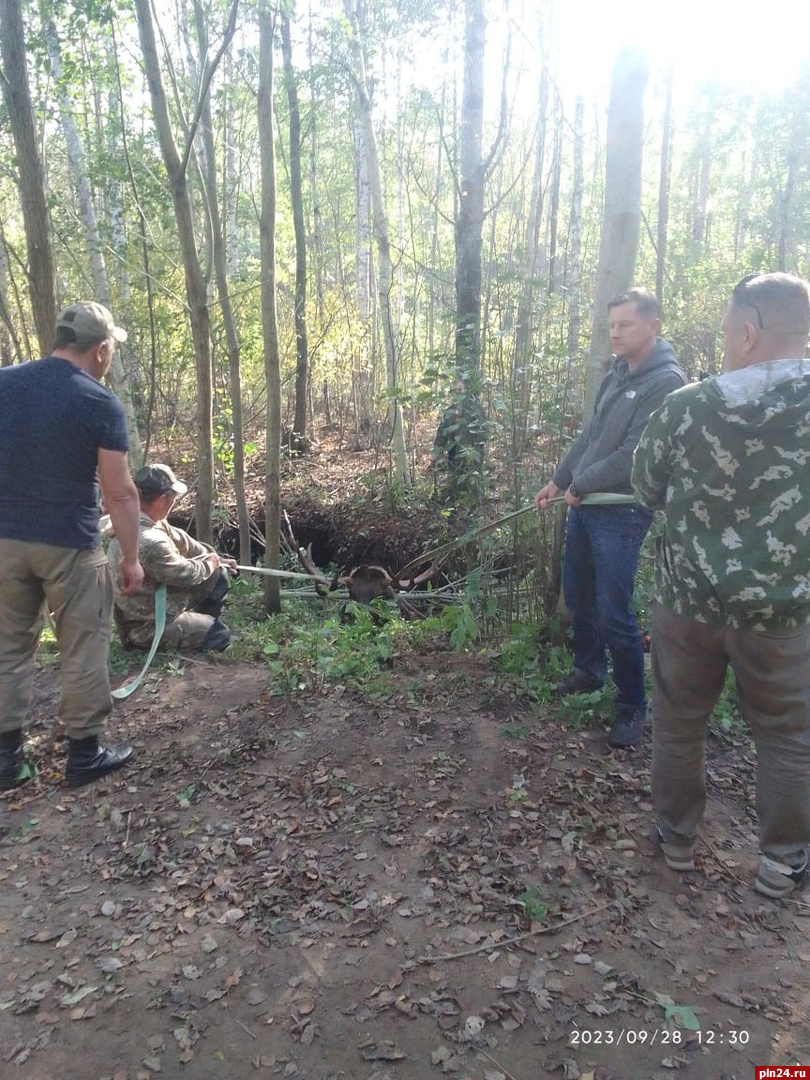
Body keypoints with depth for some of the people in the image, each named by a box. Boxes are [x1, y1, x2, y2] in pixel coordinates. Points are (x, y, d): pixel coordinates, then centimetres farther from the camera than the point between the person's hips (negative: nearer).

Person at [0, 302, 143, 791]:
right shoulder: (102, 403, -11)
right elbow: (120, 492, -12)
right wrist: (131, 556, -3)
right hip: (70, 547, -5)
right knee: (84, 650, 8)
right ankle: (85, 754, 19)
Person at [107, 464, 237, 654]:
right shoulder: (150, 542, -36)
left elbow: (180, 540, 8)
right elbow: (187, 574, -22)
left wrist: (215, 558, 12)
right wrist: (209, 563, -2)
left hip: (151, 607, 9)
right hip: (147, 627, -9)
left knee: (220, 574, 8)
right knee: (220, 636, -3)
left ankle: (198, 624, 22)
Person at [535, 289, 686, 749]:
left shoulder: (667, 382, -13)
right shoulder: (617, 375, 12)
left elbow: (635, 453, -19)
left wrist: (579, 485, -11)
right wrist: (559, 480, 17)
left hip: (621, 513, -8)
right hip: (584, 505, 8)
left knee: (615, 614, -5)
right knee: (578, 595, 17)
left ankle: (633, 707, 12)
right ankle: (589, 670, 38)